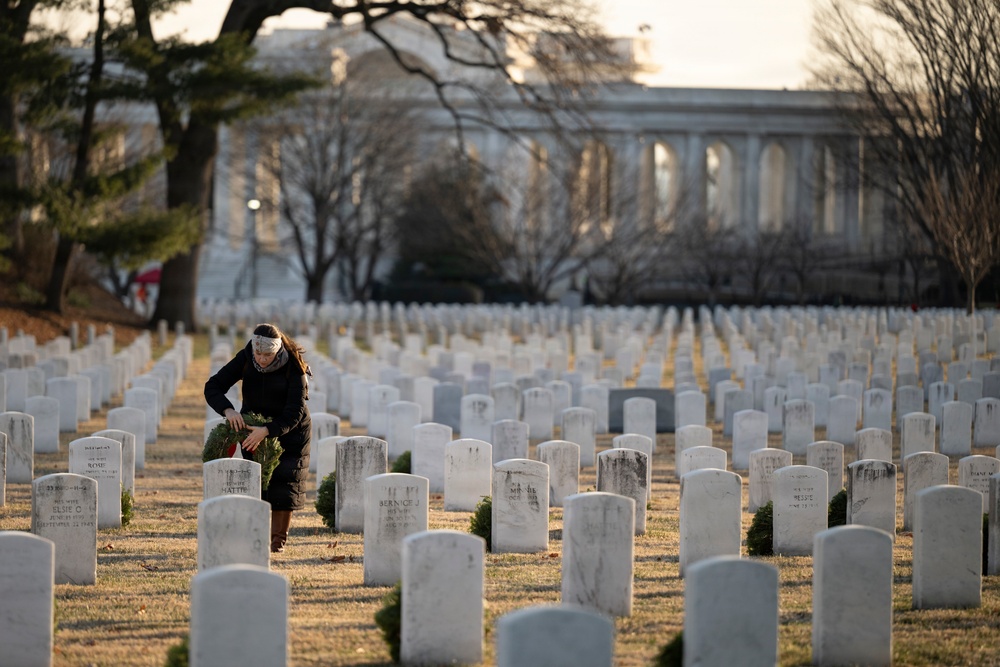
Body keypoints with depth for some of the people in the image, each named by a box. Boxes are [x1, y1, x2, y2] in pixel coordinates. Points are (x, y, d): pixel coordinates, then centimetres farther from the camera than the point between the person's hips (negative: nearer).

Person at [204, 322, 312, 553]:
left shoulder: (293, 368, -26)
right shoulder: (245, 359, -18)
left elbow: (294, 413, -31)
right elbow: (212, 387, -19)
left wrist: (267, 431, -46)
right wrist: (227, 410, -39)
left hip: (289, 430, -2)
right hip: (253, 426, 2)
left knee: (284, 481, -5)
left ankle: (279, 537, 4)